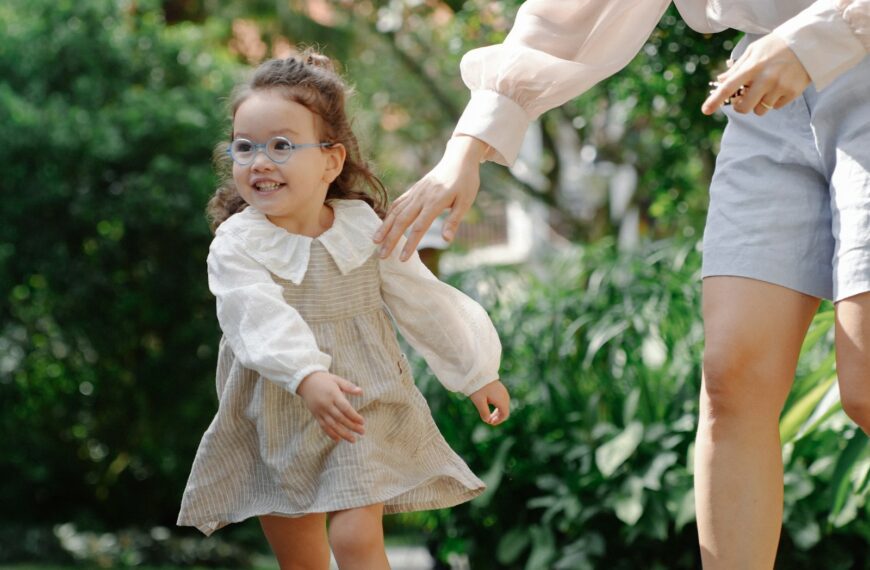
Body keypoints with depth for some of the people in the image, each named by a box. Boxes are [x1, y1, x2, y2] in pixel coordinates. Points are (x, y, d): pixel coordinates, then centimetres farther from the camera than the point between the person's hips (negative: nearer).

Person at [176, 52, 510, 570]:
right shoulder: (235, 246, -13)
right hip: (278, 423, 0)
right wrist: (306, 377, -47)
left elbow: (425, 303, 4)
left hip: (364, 410, 0)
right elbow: (260, 316, -30)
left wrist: (477, 374, 9)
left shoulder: (366, 231, -6)